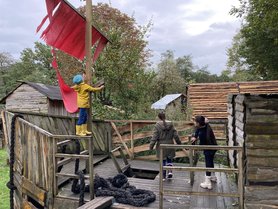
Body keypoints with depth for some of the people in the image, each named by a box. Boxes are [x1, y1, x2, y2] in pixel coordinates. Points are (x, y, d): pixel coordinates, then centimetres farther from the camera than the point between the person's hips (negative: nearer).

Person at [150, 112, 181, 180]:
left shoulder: (158, 125, -10)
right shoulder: (170, 124, -2)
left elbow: (155, 136, -12)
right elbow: (175, 135, 3)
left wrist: (151, 145, -6)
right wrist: (179, 143, 15)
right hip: (169, 144, 2)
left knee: (163, 160, 7)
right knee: (169, 159, 17)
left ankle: (163, 176, 13)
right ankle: (170, 171, 0)